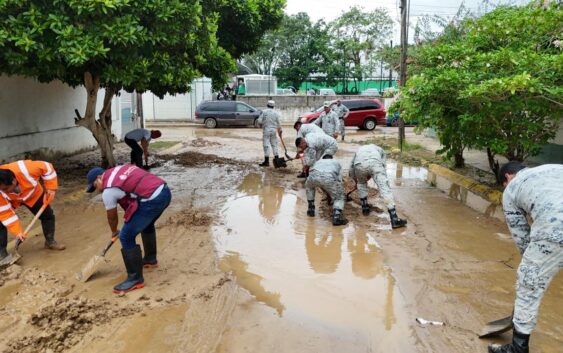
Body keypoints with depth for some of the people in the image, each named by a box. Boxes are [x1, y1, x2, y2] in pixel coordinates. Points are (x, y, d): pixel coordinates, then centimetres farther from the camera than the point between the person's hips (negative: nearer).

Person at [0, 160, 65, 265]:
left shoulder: (25, 169, -45)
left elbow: (46, 167, -27)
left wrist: (50, 188, -25)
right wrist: (17, 231, -33)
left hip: (32, 194, 1)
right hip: (10, 201, -1)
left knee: (47, 215, 1)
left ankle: (50, 241, 22)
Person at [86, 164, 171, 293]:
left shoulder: (108, 191, 0)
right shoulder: (119, 169, 22)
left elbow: (112, 216, 14)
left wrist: (114, 232, 36)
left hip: (151, 200, -9)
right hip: (164, 191, 10)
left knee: (126, 237, 0)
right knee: (147, 224, 34)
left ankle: (135, 278, 7)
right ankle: (150, 259, 51)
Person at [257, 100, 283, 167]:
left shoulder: (264, 112, -6)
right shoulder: (276, 113, 2)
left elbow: (259, 121, -7)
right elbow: (279, 123, 7)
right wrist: (280, 131, 21)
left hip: (266, 130, -3)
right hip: (274, 130, 3)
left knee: (266, 145, -1)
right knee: (274, 145, 13)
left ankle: (266, 161, 1)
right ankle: (276, 158, 14)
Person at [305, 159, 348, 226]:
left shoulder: (318, 162, 44)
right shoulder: (336, 163, 40)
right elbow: (339, 181, 38)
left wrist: (328, 194, 59)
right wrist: (333, 194, 53)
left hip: (314, 175, 2)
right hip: (329, 177, -2)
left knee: (309, 187, 38)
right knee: (339, 198, 19)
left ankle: (311, 210, 38)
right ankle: (336, 217, -3)